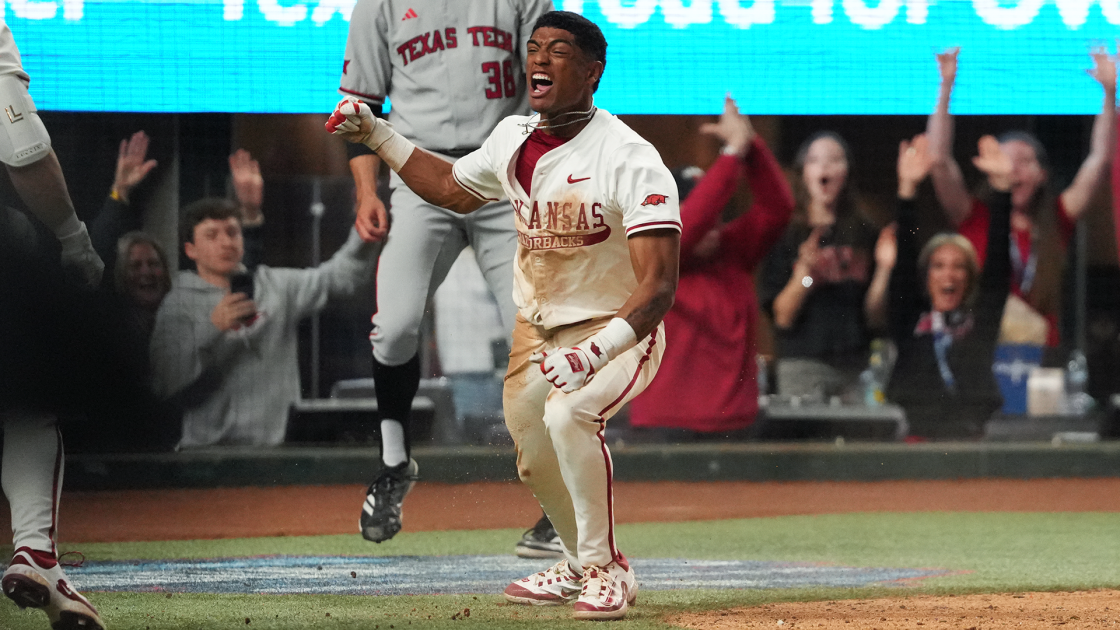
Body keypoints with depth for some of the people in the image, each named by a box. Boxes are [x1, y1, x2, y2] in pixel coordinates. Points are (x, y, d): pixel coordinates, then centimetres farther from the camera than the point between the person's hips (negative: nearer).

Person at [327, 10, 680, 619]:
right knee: (534, 453, 13)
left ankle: (604, 572, -17)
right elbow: (454, 188, 20)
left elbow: (658, 286, -31)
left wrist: (596, 352, -45)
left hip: (619, 333, -7)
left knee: (568, 414, -33)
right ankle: (581, 565, 41)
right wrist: (376, 135, 12)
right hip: (536, 333, 7)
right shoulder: (513, 140, -3)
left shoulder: (631, 161, -26)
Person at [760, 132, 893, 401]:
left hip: (857, 368, 2)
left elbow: (875, 319, 8)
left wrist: (885, 267, -4)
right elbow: (783, 317, -2)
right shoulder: (785, 236, 5)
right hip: (802, 367, -2)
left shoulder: (866, 235, 11)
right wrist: (803, 273, -16)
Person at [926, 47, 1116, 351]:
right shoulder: (976, 218, 7)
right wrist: (946, 87, -8)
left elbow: (1099, 160, 10)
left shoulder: (1055, 222, 12)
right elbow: (939, 160, -3)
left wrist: (1109, 92, 3)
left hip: (1042, 347, 2)